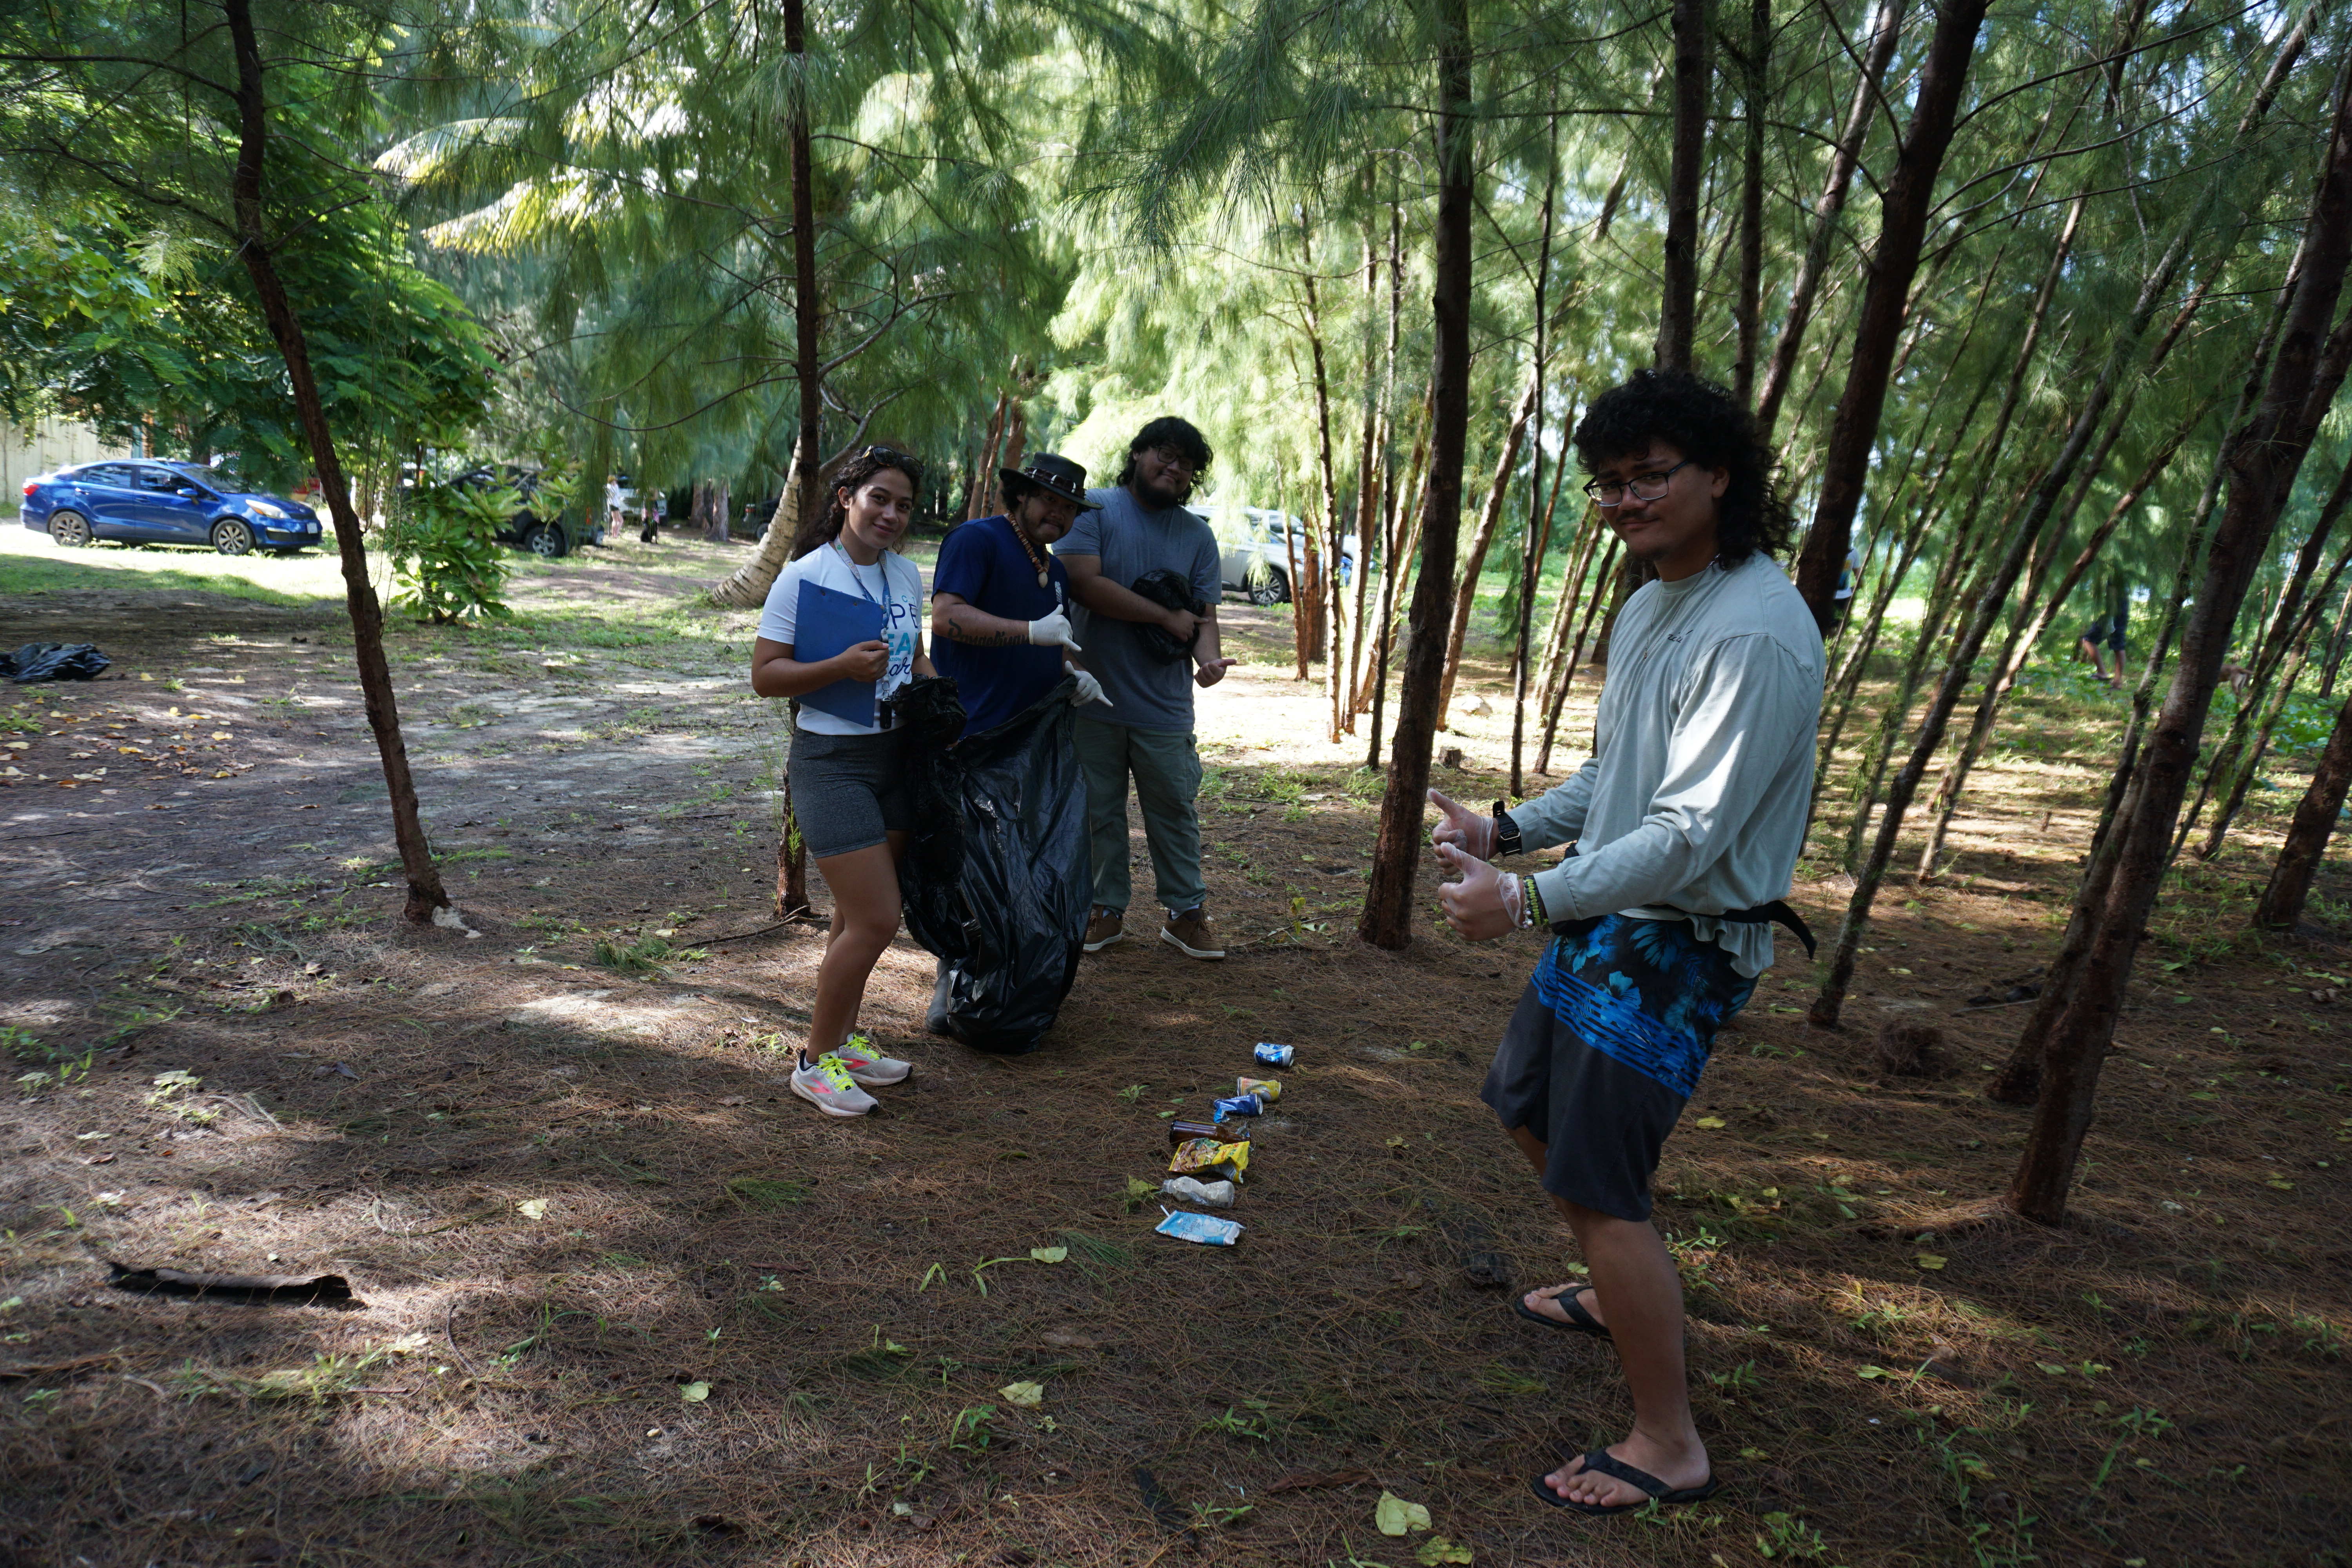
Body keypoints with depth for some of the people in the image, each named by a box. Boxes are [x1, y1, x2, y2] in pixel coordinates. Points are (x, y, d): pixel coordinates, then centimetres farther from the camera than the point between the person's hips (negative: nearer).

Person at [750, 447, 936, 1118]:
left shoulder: (906, 574, 9)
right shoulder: (804, 576, -11)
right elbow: (765, 675, -11)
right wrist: (842, 667, -25)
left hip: (896, 756, 7)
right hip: (832, 760, -7)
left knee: (858, 916, 14)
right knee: (876, 919, -10)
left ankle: (842, 1039, 30)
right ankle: (815, 1061, 8)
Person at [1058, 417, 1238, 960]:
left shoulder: (1197, 535, 8)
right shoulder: (1094, 509, -3)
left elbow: (1204, 613, 3)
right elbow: (1084, 583, -16)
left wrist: (1208, 657, -20)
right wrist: (1166, 618, -12)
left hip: (1164, 705, 2)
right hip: (1093, 693, -2)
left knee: (1175, 810, 8)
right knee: (1098, 811, 10)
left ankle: (1186, 911, 22)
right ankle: (1107, 909, 24)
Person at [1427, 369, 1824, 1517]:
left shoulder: (1754, 634, -23)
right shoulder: (1653, 603, 9)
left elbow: (1691, 831, -28)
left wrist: (1531, 899, -32)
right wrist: (1506, 830, 8)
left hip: (1675, 946, -10)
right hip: (1606, 920, 10)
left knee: (1600, 1186, -6)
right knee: (1529, 1109, 23)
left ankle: (1669, 1445, 12)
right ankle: (1615, 1296, 46)